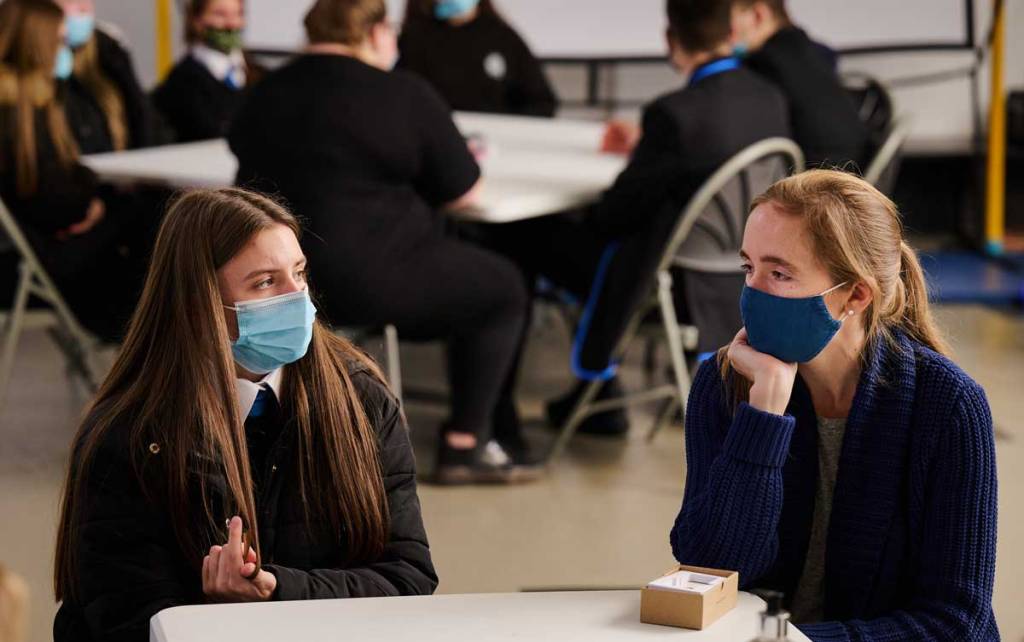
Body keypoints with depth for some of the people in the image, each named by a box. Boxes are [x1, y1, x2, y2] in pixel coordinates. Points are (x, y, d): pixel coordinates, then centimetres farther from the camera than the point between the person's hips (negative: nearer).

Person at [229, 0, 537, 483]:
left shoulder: (266, 94, 9)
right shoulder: (405, 95, -8)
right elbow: (464, 192, -3)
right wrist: (408, 186, 19)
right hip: (363, 281, -7)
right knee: (501, 288, 13)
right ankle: (463, 446, 9)